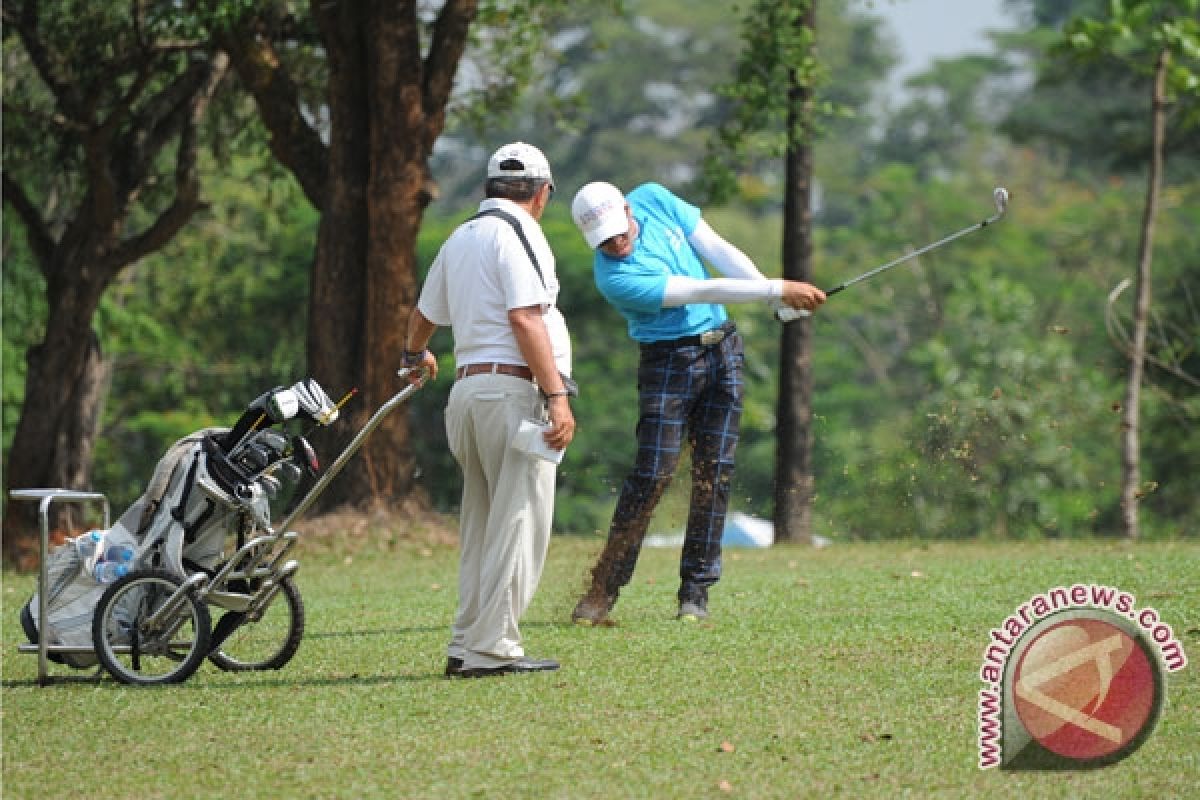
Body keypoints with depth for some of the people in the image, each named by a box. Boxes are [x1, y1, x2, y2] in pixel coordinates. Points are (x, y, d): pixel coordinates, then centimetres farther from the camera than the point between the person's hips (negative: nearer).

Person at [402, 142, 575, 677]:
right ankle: (491, 649, -12)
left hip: (466, 388, 9)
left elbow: (424, 315, 31)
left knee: (481, 525, 13)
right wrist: (557, 397, -21)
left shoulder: (459, 239, 18)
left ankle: (466, 647, 12)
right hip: (514, 388, -9)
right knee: (519, 523, -8)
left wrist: (416, 357, 52)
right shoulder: (517, 232, -7)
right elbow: (525, 318, -18)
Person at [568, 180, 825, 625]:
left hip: (722, 350, 6)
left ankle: (695, 592, 2)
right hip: (668, 361, -6)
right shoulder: (615, 278, -23)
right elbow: (702, 291, -24)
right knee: (652, 474, -13)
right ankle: (603, 591, -5)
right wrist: (778, 290, -24)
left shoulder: (654, 200, -4)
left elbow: (717, 250, 1)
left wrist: (775, 293, -8)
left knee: (715, 472, 0)